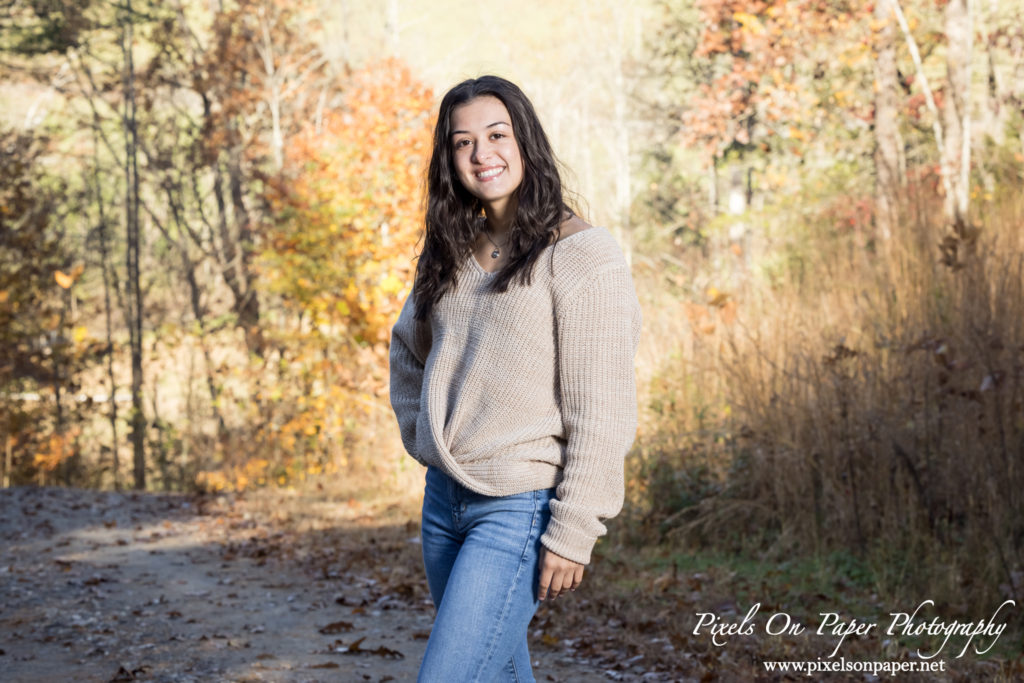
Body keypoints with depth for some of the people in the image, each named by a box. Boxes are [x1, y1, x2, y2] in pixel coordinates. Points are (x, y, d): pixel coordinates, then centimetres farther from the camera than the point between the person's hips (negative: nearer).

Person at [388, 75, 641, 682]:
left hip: (520, 510, -7)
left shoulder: (581, 256, -12)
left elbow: (601, 414, -15)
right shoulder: (449, 254, 9)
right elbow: (409, 349, 28)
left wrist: (572, 534, -18)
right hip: (444, 497, 7)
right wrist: (422, 438, 14)